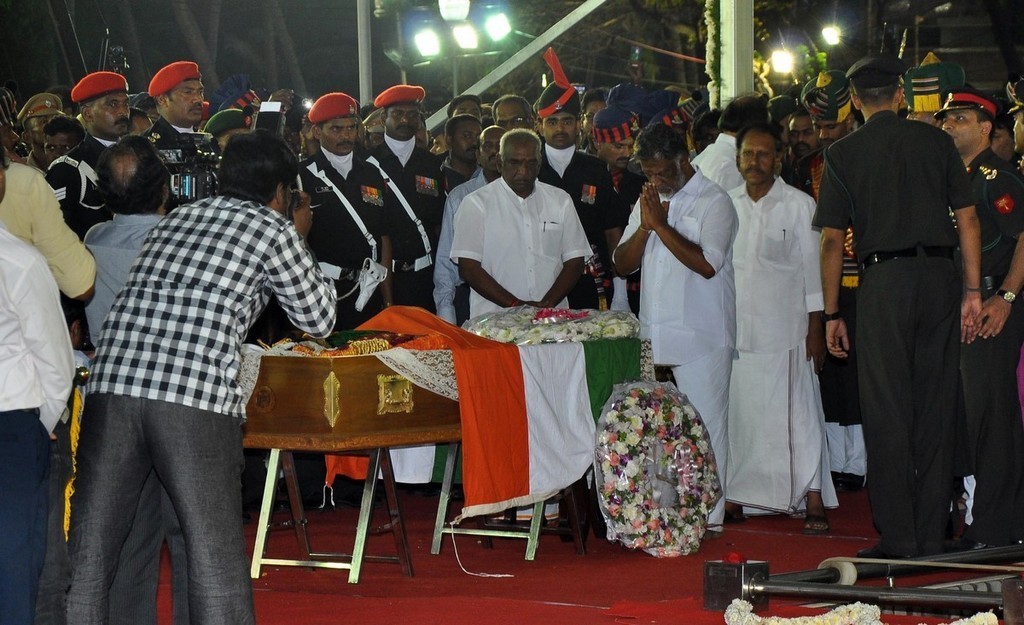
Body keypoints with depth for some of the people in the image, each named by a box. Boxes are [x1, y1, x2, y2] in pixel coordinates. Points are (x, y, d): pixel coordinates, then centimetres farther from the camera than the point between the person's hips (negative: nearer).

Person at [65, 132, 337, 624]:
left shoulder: (176, 218, 25)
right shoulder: (272, 228, 9)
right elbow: (319, 320, 19)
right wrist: (297, 242, 32)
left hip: (111, 385, 5)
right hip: (196, 400, -5)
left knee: (88, 551, 7)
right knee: (216, 554, 0)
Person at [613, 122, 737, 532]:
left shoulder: (714, 202, -4)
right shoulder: (650, 201, 18)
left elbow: (707, 263, -17)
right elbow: (622, 264, 14)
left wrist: (661, 225, -12)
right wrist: (645, 226, -3)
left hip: (702, 337, -6)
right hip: (655, 336, 6)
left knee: (705, 425, -4)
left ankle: (709, 514, 1)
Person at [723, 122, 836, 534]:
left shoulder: (798, 205, 0)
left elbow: (812, 268, 0)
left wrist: (816, 328, -5)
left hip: (784, 329, -4)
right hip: (735, 327, 4)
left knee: (796, 411, -6)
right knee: (739, 410, 4)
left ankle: (813, 500, -4)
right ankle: (736, 495, 12)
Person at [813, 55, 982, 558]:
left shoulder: (843, 153, 3)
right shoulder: (935, 141, 8)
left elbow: (832, 240, 1)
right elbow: (968, 219, 5)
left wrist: (831, 313, 6)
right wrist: (972, 289, 8)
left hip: (885, 277, -3)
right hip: (941, 273, 3)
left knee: (888, 413, 1)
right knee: (936, 408, 8)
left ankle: (898, 539, 0)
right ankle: (931, 537, 12)